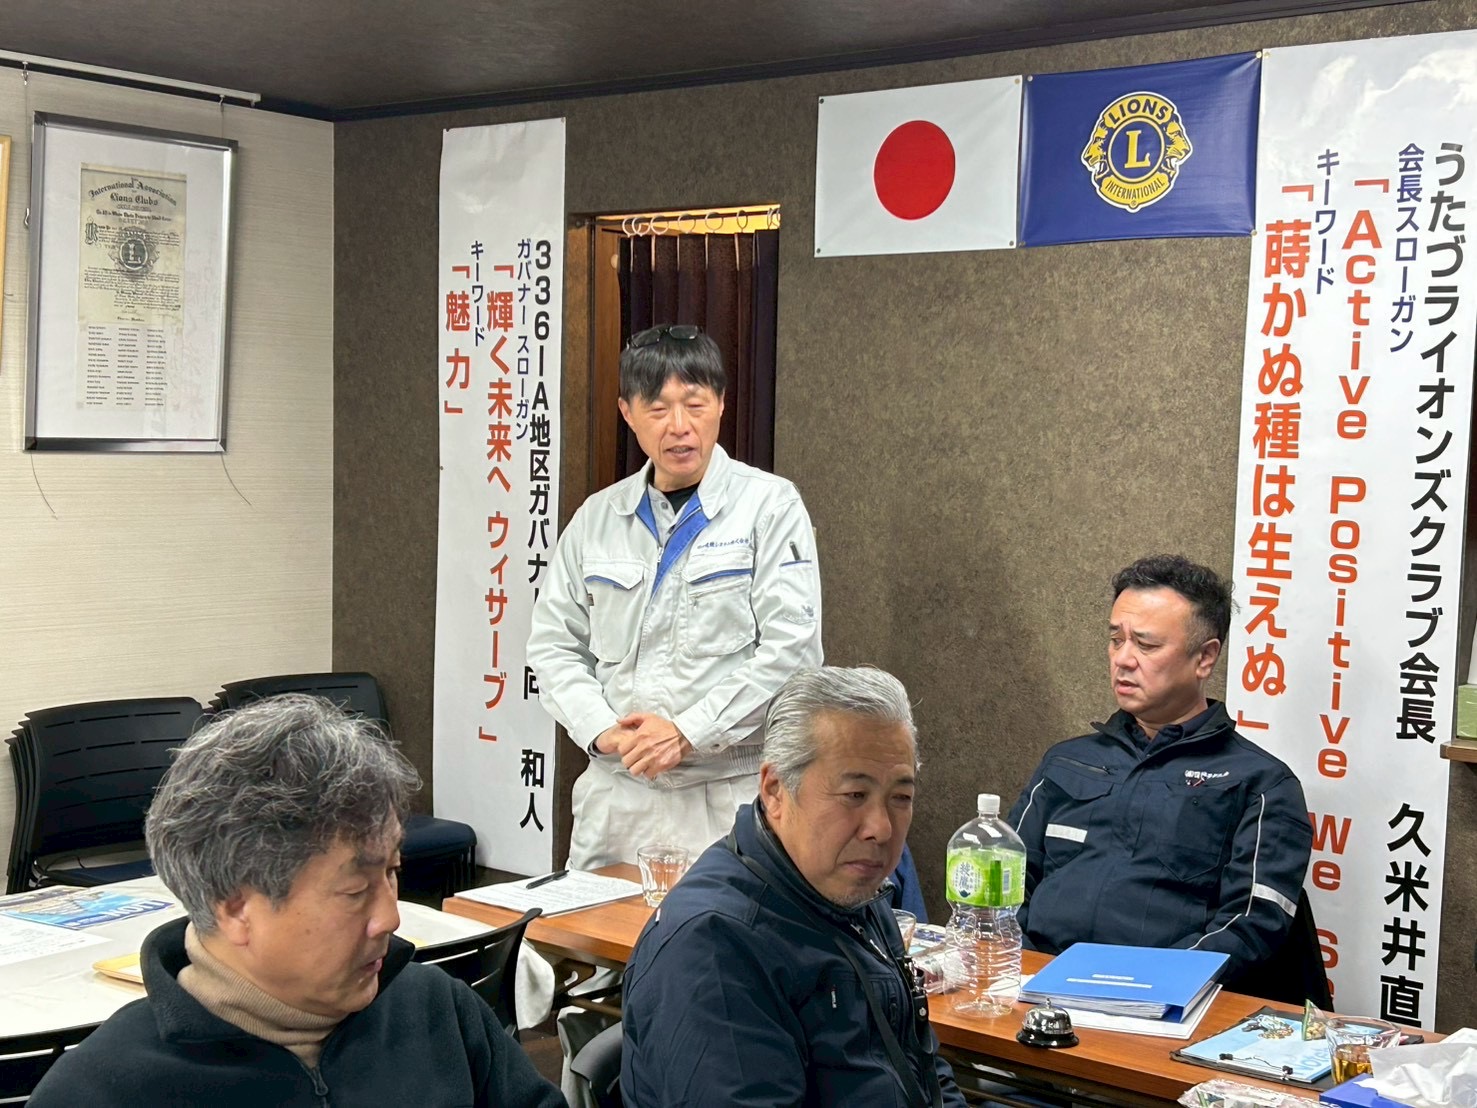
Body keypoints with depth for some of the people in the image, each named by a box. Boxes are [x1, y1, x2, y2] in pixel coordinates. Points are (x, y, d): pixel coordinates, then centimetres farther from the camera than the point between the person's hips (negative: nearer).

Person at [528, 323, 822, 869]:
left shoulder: (770, 506, -2)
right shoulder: (597, 517, 10)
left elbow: (791, 648, -10)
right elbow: (554, 643, 11)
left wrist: (688, 733, -14)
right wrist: (601, 730, -6)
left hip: (730, 795, -3)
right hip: (617, 791, 4)